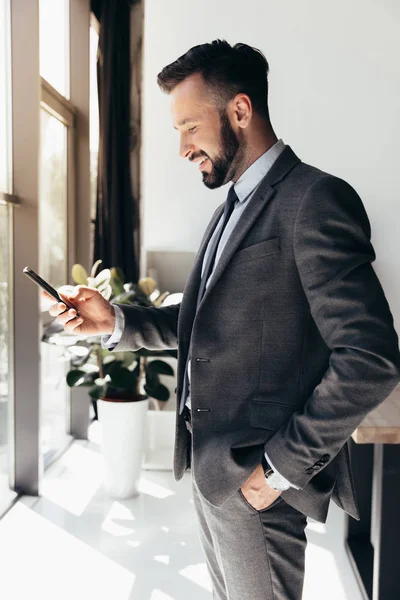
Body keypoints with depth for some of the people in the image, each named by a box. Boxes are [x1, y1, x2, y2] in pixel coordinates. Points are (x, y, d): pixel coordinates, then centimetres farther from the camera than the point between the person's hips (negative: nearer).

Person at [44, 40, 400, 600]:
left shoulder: (317, 200, -17)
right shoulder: (233, 208, 13)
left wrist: (283, 467, -18)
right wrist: (116, 322, 1)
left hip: (256, 480, -8)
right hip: (210, 463, 9)